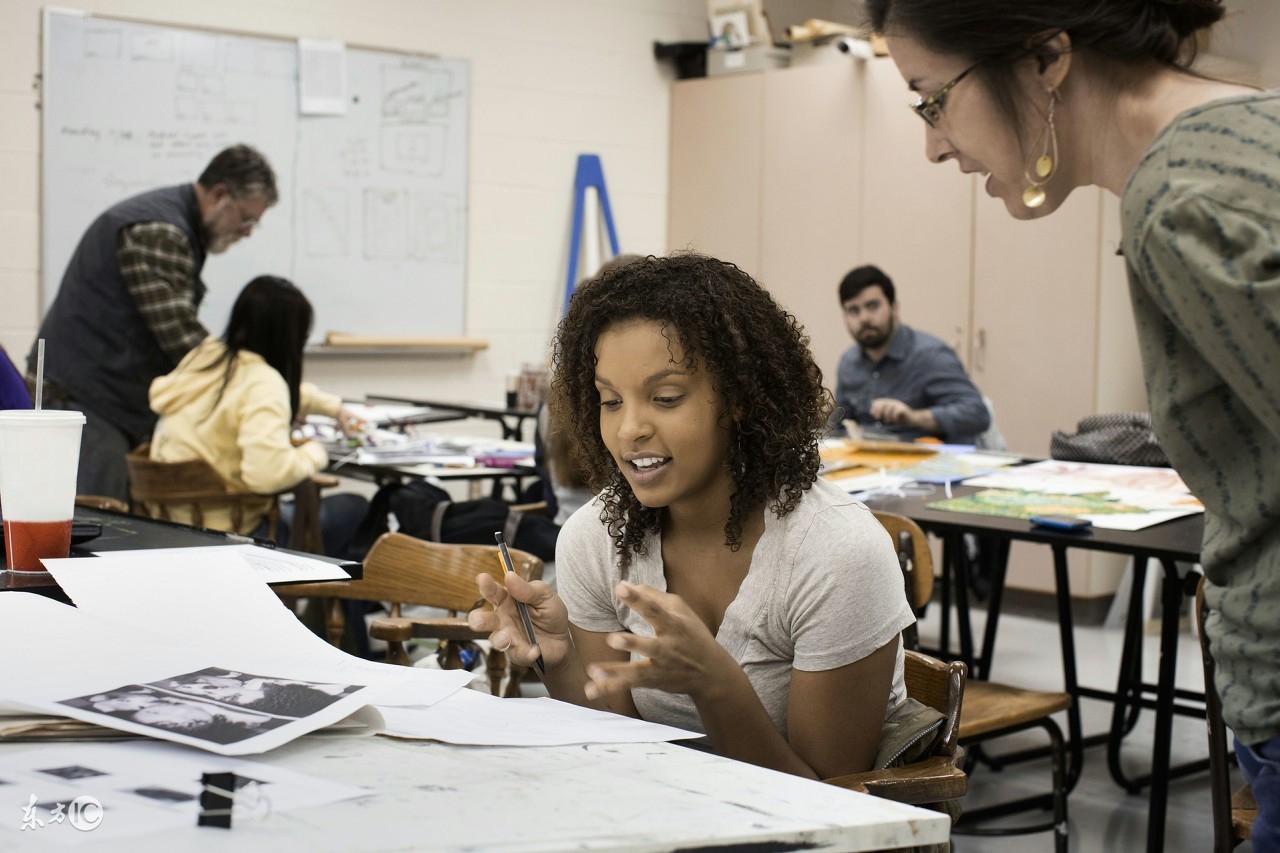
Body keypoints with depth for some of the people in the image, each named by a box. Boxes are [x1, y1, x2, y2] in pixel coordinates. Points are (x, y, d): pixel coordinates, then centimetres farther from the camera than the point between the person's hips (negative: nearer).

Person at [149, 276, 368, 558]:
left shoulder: (204, 356, 4)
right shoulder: (262, 384, -22)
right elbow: (268, 472, -34)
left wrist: (332, 407, 35)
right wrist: (312, 455, -14)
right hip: (228, 537, -9)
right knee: (354, 510, 7)